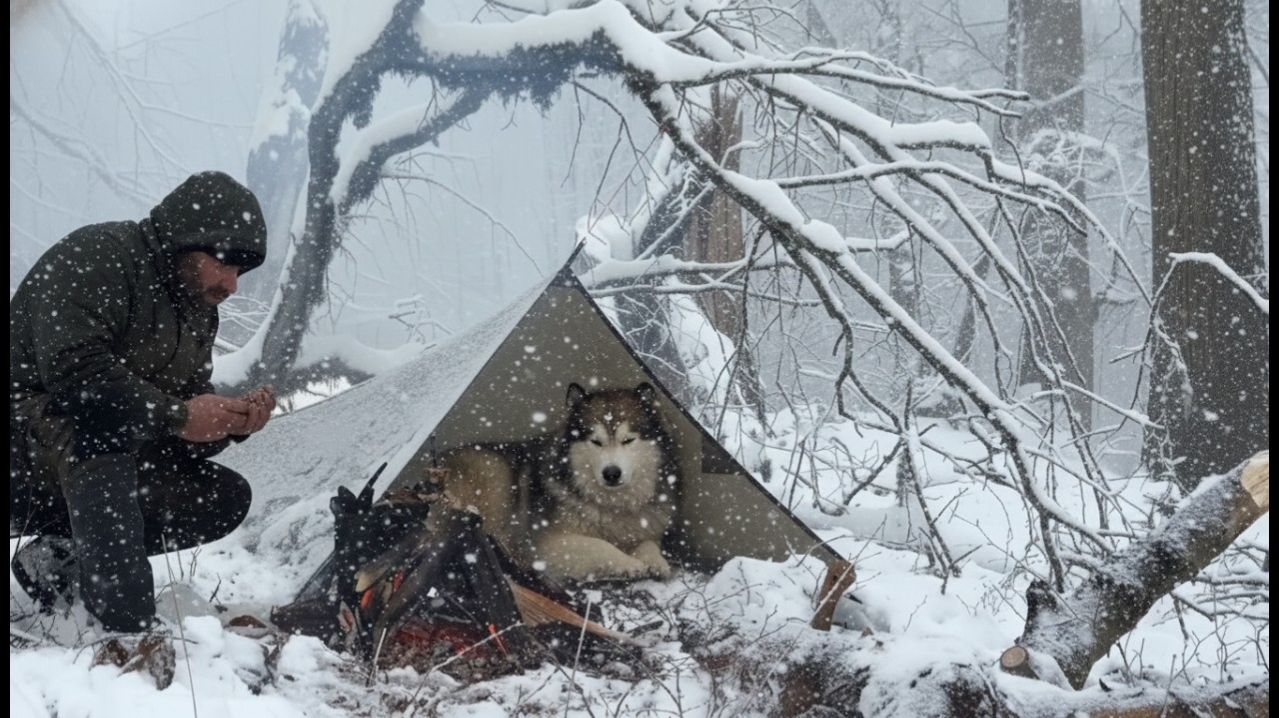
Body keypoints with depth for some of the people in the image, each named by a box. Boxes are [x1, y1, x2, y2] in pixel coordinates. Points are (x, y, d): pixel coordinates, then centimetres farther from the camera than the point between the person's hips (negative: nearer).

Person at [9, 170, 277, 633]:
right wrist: (176, 415, -27)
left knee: (226, 497, -4)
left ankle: (60, 559, -3)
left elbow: (186, 429, 8)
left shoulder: (198, 313, 10)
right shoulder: (97, 257, -17)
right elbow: (72, 369, -32)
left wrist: (231, 421, -14)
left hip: (99, 465, 9)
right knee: (102, 419, -38)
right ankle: (127, 627, -38)